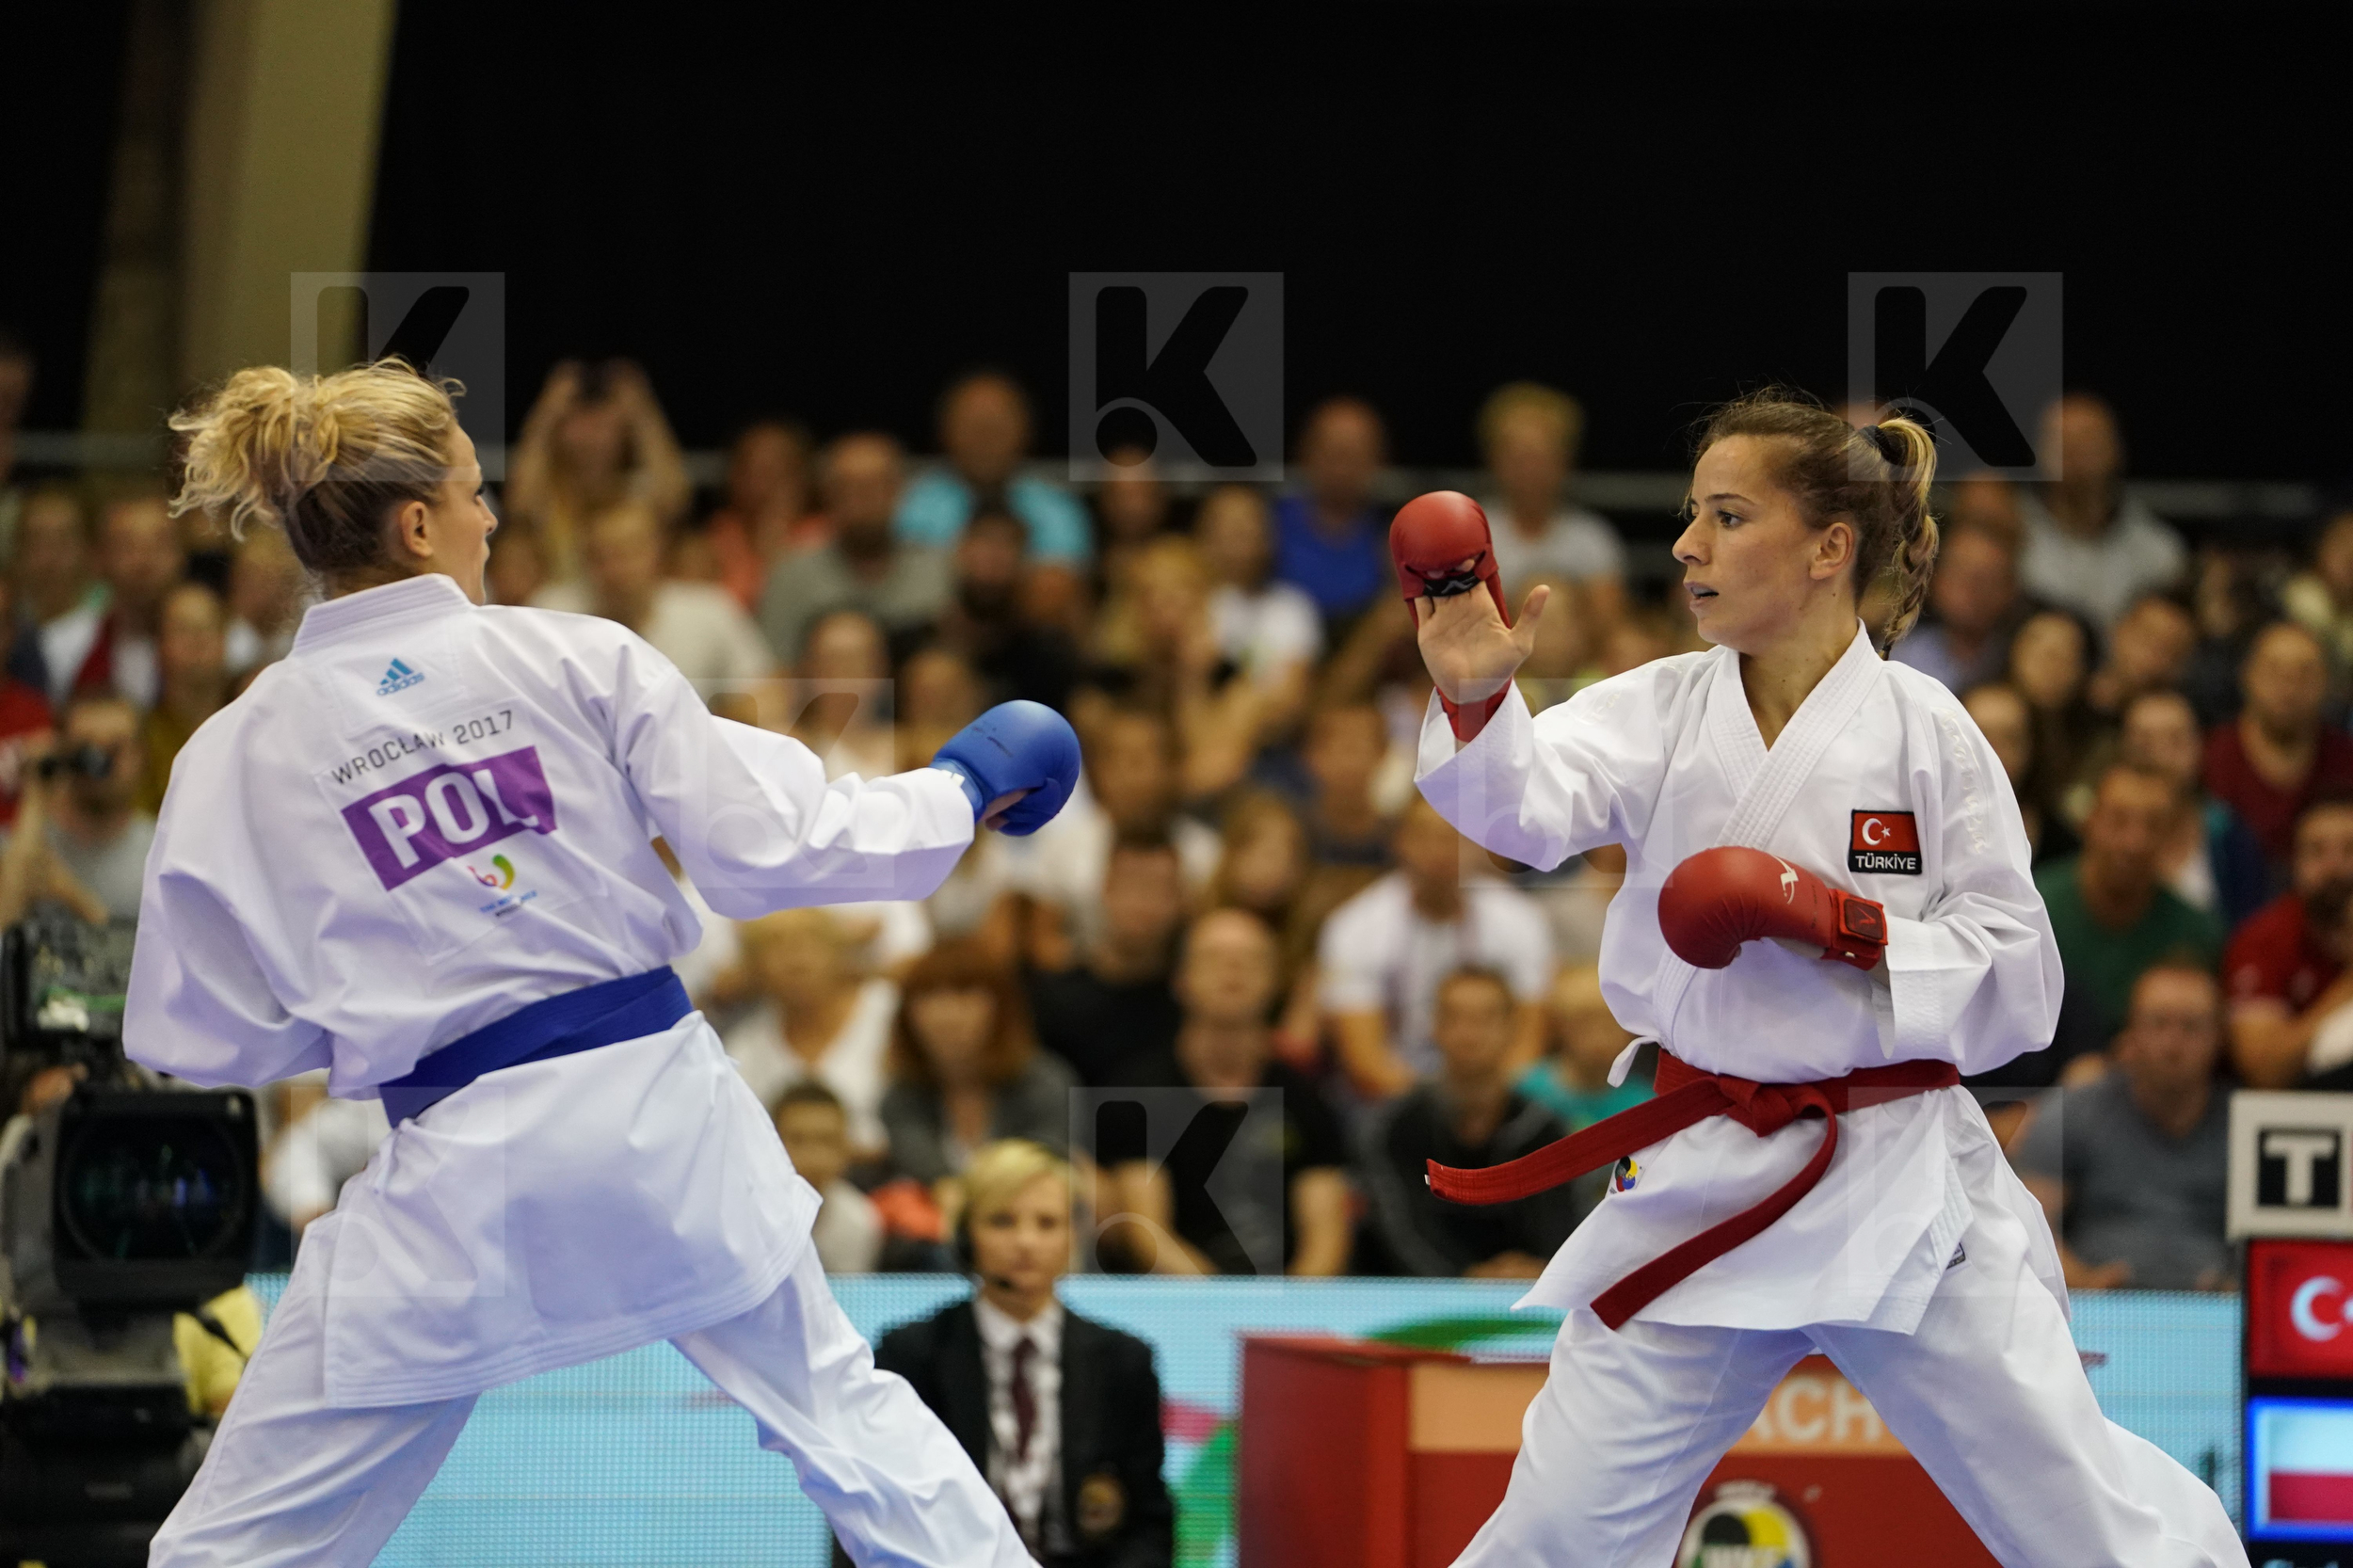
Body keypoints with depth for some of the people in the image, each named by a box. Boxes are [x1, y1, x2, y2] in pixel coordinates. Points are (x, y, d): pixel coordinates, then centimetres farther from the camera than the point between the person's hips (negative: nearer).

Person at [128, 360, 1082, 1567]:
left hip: (455, 1176, -1)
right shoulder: (580, 662, -3)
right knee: (844, 1417, 24)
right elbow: (765, 850, -3)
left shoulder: (235, 757, -3)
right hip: (662, 1121, 2)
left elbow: (200, 1035, 1)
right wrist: (956, 793, 14)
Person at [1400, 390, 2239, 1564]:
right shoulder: (1663, 711, -1)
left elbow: (2015, 978, -6)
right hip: (1702, 1185, 2)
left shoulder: (1922, 729, -7)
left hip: (1899, 1183, -2)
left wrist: (1843, 925, -20)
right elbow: (1534, 801, -21)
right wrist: (1473, 700, -41)